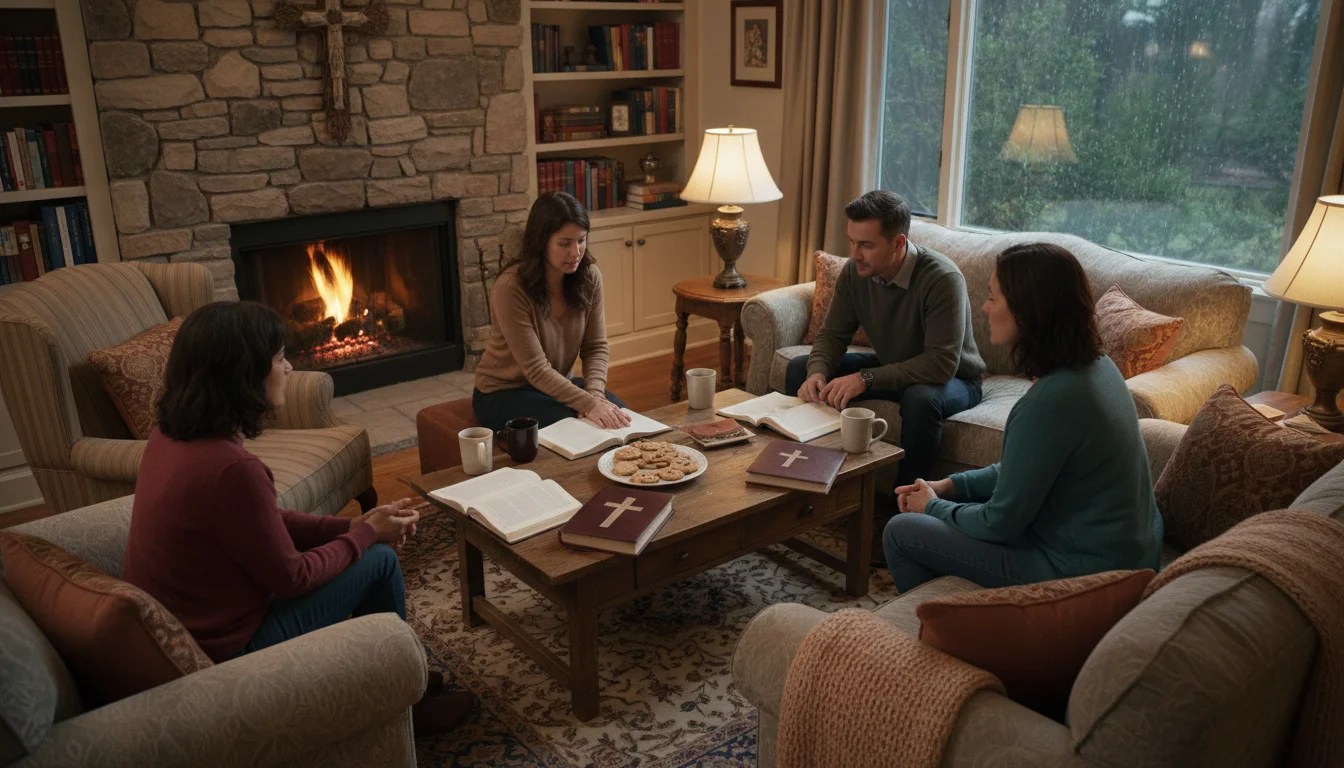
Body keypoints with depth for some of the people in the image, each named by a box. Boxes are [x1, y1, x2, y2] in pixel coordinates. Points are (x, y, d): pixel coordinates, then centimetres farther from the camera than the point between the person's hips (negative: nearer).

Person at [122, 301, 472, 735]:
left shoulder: (171, 437, -2)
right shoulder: (230, 468, -31)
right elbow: (292, 577, -18)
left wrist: (353, 525, 0)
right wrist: (366, 534, -4)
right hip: (222, 652, -9)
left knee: (366, 545, 17)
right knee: (379, 559, -1)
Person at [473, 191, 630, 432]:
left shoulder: (589, 277, -10)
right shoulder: (510, 288, -27)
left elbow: (596, 347, -6)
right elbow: (536, 369, -27)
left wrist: (594, 393, -24)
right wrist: (589, 404, -35)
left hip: (556, 384, 5)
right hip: (503, 393, -5)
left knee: (620, 415, -16)